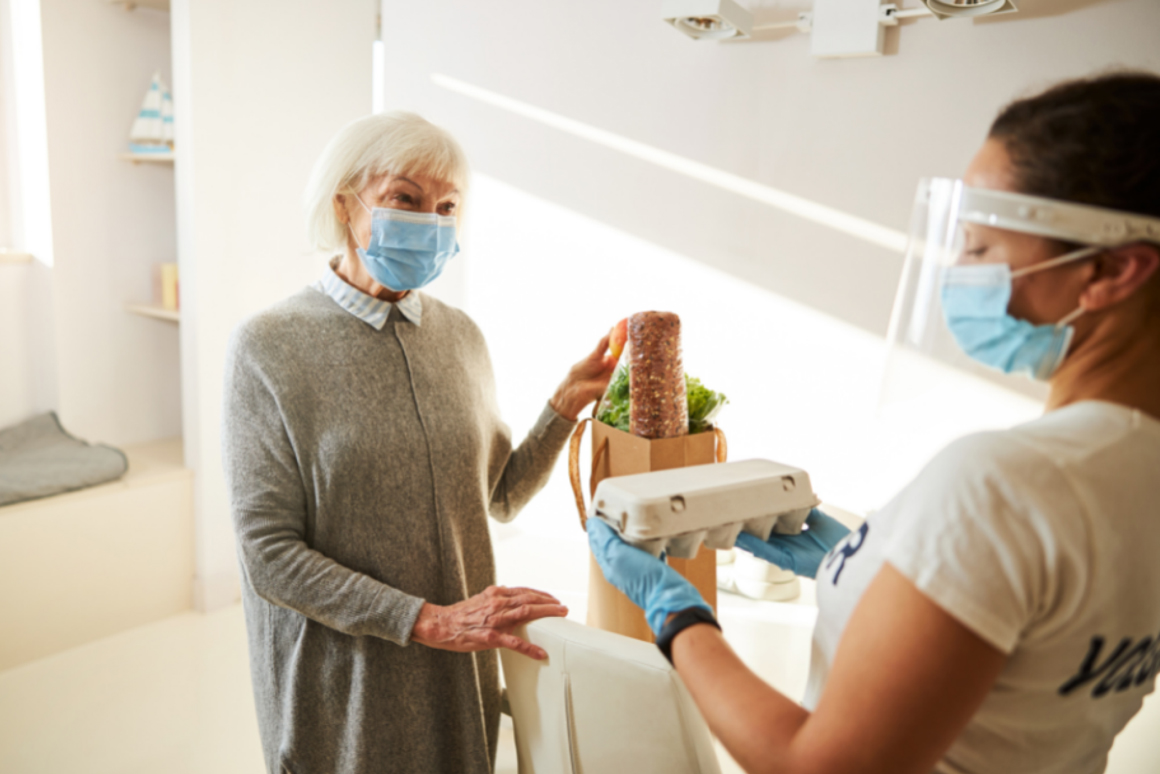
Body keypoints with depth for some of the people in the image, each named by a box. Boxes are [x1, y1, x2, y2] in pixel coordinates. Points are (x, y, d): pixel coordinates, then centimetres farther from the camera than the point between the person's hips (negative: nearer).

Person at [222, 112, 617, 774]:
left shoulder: (461, 336, 2)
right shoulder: (269, 346, -12)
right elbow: (269, 556, -15)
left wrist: (567, 406, -4)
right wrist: (429, 620, -20)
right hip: (339, 689, -4)